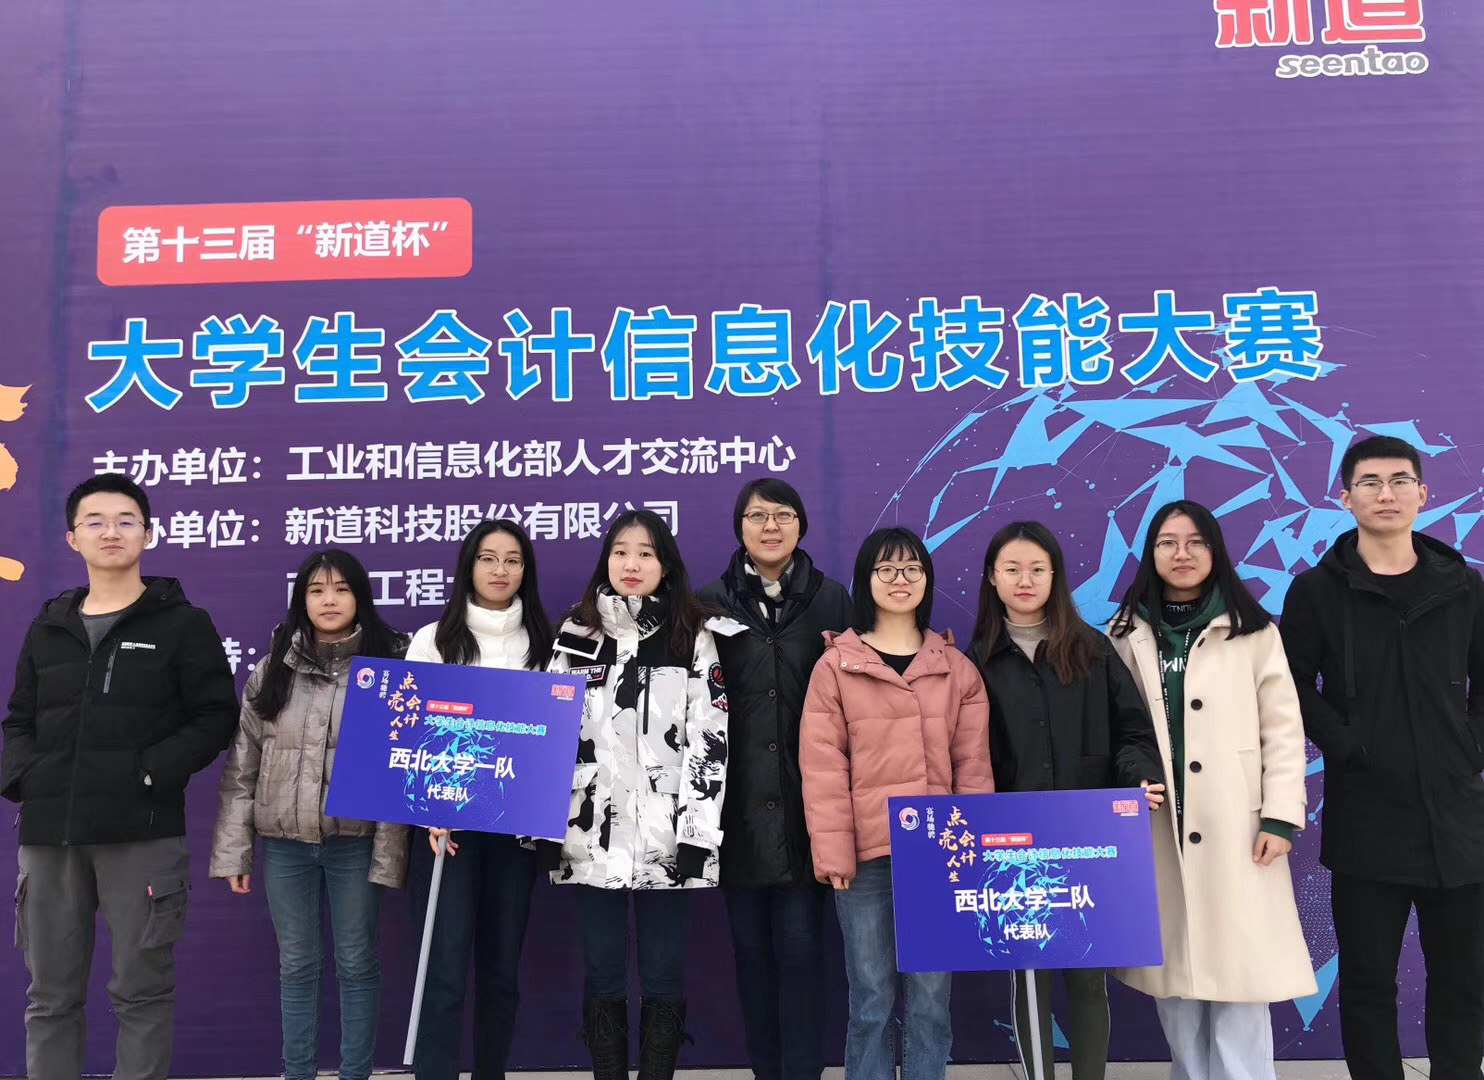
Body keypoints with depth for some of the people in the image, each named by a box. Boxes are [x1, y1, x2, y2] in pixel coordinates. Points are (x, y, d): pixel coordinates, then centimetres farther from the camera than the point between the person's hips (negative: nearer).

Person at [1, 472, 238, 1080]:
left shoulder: (182, 624, 3)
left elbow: (215, 718, -3)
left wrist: (151, 772, -14)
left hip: (141, 834, -4)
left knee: (141, 990, 1)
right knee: (51, 995, 11)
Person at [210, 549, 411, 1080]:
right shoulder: (272, 670, 4)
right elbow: (241, 766, 5)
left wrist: (389, 853, -12)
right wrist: (233, 851, 1)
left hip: (354, 841, -2)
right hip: (283, 842, 2)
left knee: (357, 963, 8)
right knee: (296, 965, 13)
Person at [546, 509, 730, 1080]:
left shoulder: (693, 638, 3)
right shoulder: (574, 636, 7)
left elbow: (709, 738, -2)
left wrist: (699, 833, -9)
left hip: (665, 834, -1)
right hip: (591, 833, 2)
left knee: (663, 972, 6)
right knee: (602, 971, 8)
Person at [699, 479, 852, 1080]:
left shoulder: (830, 599, 6)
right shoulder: (710, 602, 6)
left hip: (804, 802, -1)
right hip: (738, 804, 1)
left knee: (799, 945, 1)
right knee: (750, 946, 9)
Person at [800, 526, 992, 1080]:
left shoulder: (957, 667, 8)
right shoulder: (835, 665, 1)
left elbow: (973, 763, 7)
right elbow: (822, 766, -3)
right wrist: (832, 851, -8)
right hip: (865, 855, -2)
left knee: (931, 1001, 8)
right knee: (872, 1002, 7)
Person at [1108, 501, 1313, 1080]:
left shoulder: (1252, 631, 2)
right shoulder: (1126, 634, 7)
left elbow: (1283, 728, -1)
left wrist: (1281, 816, -8)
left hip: (1233, 827, -2)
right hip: (1156, 827, 2)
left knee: (1237, 965, -2)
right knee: (1172, 967, 7)